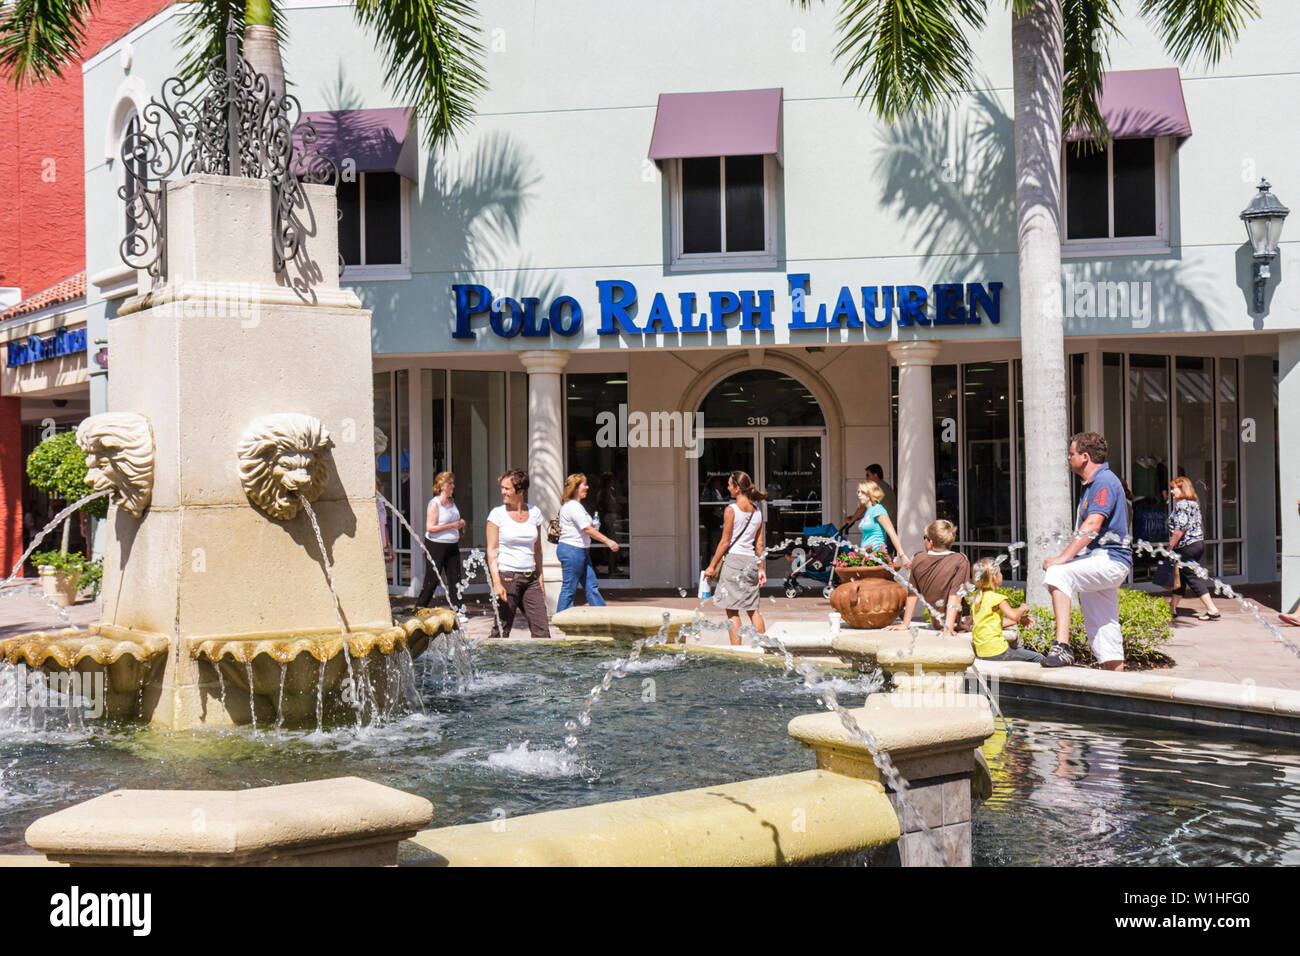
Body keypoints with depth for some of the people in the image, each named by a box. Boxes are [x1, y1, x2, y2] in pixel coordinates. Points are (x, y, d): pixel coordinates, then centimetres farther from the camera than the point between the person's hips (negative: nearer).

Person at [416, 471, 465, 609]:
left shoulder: (452, 502, 12)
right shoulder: (434, 503, -11)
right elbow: (430, 528, -17)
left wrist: (460, 524, 4)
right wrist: (452, 525, -18)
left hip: (452, 546, 7)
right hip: (436, 546, -7)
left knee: (455, 579, 3)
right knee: (432, 581, -1)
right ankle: (419, 609, 12)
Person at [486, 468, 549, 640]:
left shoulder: (534, 512, 8)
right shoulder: (497, 513, -2)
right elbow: (492, 550, -5)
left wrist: (540, 577, 15)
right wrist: (496, 582, -14)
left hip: (530, 578, 4)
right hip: (507, 577, -4)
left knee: (542, 630, -2)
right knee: (501, 631, -2)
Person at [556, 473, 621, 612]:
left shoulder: (576, 505, 17)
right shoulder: (572, 506, -16)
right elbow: (587, 529, -20)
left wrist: (593, 527, 9)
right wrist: (608, 541, -18)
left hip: (581, 551, 10)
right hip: (572, 550, -10)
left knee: (591, 587, 10)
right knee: (569, 589, -5)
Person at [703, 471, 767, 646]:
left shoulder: (731, 510, -8)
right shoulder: (757, 511, 9)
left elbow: (725, 542, -9)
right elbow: (759, 544, 11)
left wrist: (712, 566, -3)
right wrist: (761, 568, 16)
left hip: (733, 559, -6)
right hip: (751, 561, 6)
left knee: (732, 610, -2)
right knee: (753, 609, 13)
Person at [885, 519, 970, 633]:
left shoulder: (918, 559, -5)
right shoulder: (961, 560, -15)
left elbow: (912, 594, 1)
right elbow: (955, 596, -20)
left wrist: (905, 624, 7)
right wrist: (949, 627, -21)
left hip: (937, 622, 4)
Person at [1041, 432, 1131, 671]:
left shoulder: (1104, 481, -11)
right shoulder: (1091, 484, 21)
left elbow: (1092, 526, -22)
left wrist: (1063, 558, -26)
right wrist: (1067, 558, 20)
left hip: (1108, 560, -11)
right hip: (1098, 561, 11)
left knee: (1057, 574, -32)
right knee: (1103, 629, 10)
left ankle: (1062, 647, -38)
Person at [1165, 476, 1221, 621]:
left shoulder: (1181, 504, -15)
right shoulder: (1194, 503, 13)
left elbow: (1180, 529, -21)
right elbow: (1197, 525, 16)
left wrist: (1170, 547, -14)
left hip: (1187, 546, -10)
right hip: (1199, 542, 10)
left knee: (1193, 578, -3)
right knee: (1181, 576, 16)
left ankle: (1212, 610, -5)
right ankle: (1172, 608, 23)